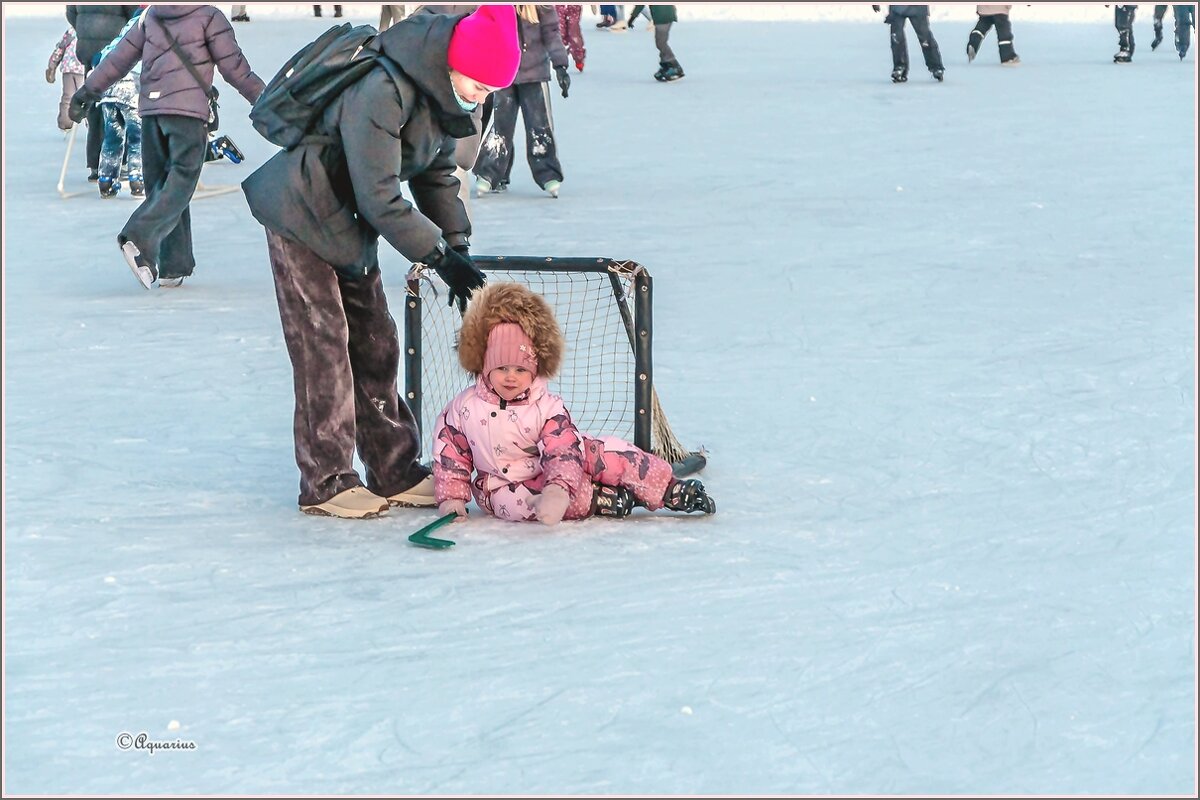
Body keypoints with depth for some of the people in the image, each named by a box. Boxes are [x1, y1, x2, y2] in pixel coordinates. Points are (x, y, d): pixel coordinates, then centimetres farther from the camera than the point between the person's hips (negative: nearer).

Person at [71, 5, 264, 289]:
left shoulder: (150, 16, 15)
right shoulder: (210, 17, 1)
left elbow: (118, 58, 16)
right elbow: (234, 67, 0)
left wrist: (88, 91, 24)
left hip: (150, 110, 5)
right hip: (189, 111, -5)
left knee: (160, 186, 10)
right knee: (180, 183, -6)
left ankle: (173, 267, 8)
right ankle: (141, 238, -27)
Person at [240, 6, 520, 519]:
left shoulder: (439, 98, 0)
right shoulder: (380, 93, -30)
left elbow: (437, 174, 10)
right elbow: (380, 197, -29)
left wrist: (459, 247, -1)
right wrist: (439, 254, -24)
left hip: (350, 226, 9)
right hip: (302, 220, -9)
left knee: (376, 345, 10)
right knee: (324, 349, -7)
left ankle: (396, 473, 17)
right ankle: (326, 483, 0)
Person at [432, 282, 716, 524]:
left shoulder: (548, 407, -13)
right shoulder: (464, 409, -10)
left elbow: (564, 452, -24)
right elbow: (450, 453, 0)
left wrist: (559, 488, -42)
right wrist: (451, 499, -7)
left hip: (550, 472, 0)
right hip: (504, 486, 0)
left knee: (607, 453, -21)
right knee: (514, 502, -37)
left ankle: (672, 491, -10)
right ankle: (607, 500, -28)